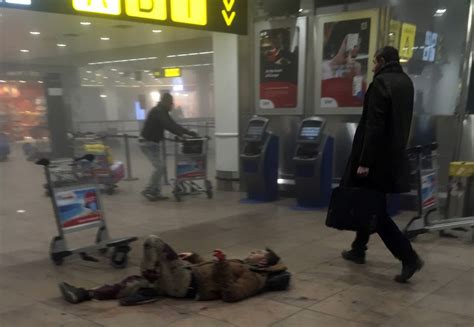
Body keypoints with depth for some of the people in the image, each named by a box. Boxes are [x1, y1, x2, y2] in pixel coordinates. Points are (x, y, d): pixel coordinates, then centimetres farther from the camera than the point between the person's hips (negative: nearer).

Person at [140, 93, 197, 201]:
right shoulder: (158, 112, -20)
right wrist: (187, 132, -35)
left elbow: (171, 124, 9)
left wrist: (182, 133, -6)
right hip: (149, 143, -10)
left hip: (154, 142, 10)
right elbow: (169, 125, -32)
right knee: (160, 167, -11)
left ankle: (156, 192, 11)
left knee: (160, 166, 8)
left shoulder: (162, 112, 11)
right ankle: (148, 191, -3)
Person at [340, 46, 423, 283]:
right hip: (394, 155, 9)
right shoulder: (406, 82, 11)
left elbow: (374, 126, -21)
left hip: (378, 156, -9)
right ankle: (358, 250, 30)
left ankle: (409, 257, -6)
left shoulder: (380, 82, -15)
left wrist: (364, 161, -20)